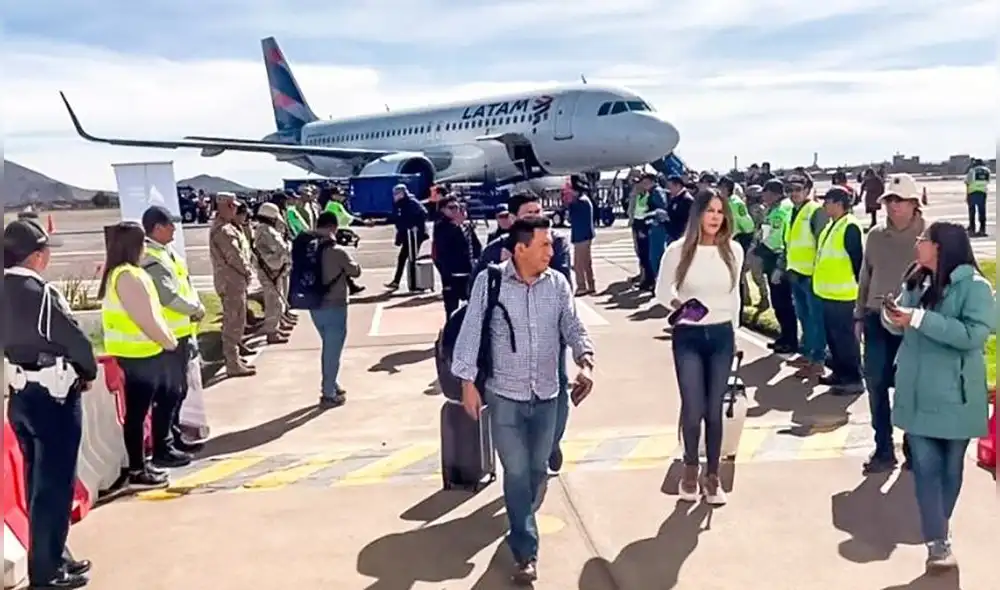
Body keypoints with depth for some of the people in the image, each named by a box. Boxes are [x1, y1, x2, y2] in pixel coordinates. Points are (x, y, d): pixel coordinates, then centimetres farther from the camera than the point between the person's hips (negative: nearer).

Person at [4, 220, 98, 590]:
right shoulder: (41, 293, -18)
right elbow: (76, 340, -14)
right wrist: (88, 373, 4)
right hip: (53, 396, -8)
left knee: (38, 481, 17)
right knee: (55, 483, 2)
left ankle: (52, 557, 29)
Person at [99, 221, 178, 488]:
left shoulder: (115, 273, 12)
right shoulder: (127, 276, -19)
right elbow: (145, 318, -21)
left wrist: (165, 338, 15)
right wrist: (168, 341, -8)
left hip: (132, 352, 10)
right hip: (138, 354, -10)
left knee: (137, 411, 15)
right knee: (137, 412, -2)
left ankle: (139, 465, 24)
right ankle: (136, 472, 6)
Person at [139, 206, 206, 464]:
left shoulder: (167, 252, 13)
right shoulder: (151, 259, -18)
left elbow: (185, 284, 14)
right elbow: (168, 296, -23)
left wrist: (195, 306, -2)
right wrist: (196, 309, -10)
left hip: (180, 333, 10)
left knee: (179, 389, 18)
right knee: (169, 392, -5)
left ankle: (174, 437, 30)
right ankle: (162, 448, 2)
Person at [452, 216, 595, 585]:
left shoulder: (558, 283, -2)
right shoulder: (489, 281, -11)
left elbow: (573, 328, 2)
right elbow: (471, 332, -7)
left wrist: (585, 362, -17)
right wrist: (468, 382, -8)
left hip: (546, 395, 4)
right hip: (505, 395, -3)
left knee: (537, 470, 16)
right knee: (516, 472, -2)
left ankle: (521, 527, 42)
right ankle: (525, 552, 8)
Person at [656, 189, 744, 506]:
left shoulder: (733, 250, -1)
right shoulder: (677, 251, -9)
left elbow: (734, 294, 12)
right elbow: (662, 291, 3)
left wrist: (734, 331, 15)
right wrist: (680, 305, -16)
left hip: (721, 336, 2)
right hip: (687, 337, -2)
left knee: (715, 410, 7)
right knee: (693, 409, -2)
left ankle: (712, 476, 22)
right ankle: (690, 469, 23)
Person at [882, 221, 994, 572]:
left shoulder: (974, 286, -12)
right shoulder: (916, 281, 7)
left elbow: (973, 334, -24)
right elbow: (901, 325, 14)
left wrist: (919, 318, -25)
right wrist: (893, 317, -9)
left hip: (953, 395, -4)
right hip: (916, 393, 5)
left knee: (950, 467, 11)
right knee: (925, 467, 0)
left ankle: (938, 532, 29)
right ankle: (938, 542, 2)